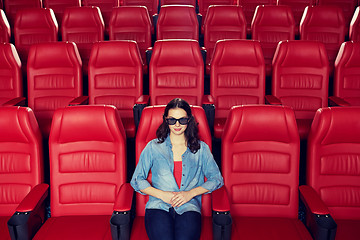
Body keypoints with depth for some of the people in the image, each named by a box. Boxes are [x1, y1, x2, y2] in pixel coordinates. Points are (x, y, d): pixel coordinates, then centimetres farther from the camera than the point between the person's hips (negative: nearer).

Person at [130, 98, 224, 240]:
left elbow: (216, 179, 13)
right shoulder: (153, 147, 14)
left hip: (188, 207, 0)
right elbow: (137, 180, 12)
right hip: (159, 207, 0)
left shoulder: (201, 149, 16)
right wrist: (162, 194, -4)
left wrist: (190, 193, -3)